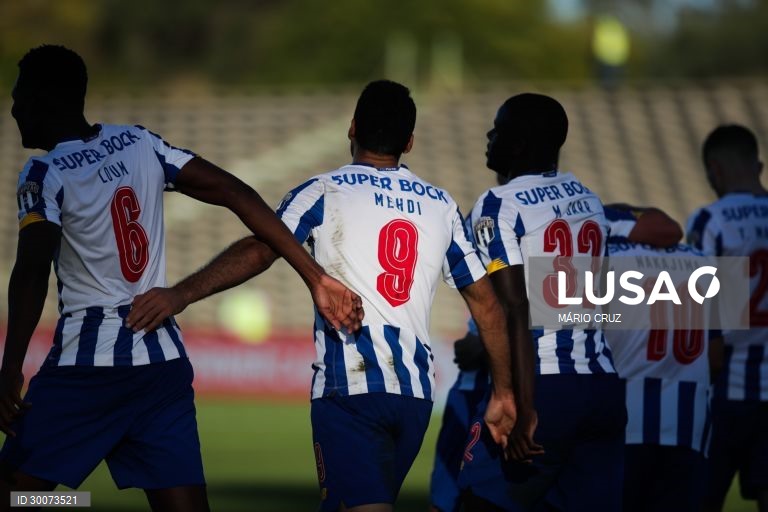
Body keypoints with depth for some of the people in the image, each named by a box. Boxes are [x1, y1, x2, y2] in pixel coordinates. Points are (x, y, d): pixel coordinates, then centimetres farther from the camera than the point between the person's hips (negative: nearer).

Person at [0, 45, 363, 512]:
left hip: (86, 364, -6)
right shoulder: (140, 144, 10)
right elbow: (236, 194, 5)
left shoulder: (44, 175, -7)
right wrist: (316, 277, 3)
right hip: (164, 361, 6)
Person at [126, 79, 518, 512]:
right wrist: (503, 392, 21)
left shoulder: (324, 193, 1)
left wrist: (181, 295, -17)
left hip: (349, 385, -5)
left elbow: (259, 250, -14)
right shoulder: (441, 205, 14)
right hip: (417, 392, 5)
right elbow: (486, 303, 15)